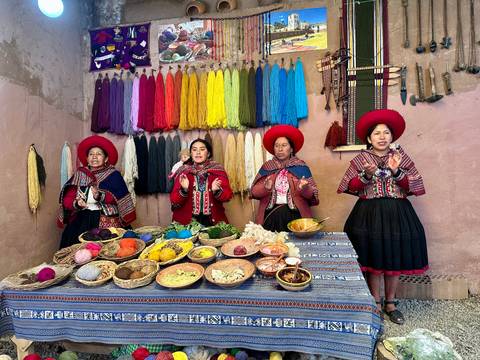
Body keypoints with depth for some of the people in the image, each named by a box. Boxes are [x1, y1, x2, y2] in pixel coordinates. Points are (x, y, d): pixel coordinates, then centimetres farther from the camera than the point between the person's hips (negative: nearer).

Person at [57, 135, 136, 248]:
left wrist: (101, 196, -21)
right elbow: (67, 199, 8)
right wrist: (76, 203, -12)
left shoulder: (113, 175, 4)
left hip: (107, 221, -3)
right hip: (82, 220, 3)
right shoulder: (79, 174, 12)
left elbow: (121, 199, -7)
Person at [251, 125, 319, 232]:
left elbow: (312, 194, -1)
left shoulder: (301, 167, 2)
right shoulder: (266, 167, 6)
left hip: (295, 215, -1)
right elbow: (254, 192, 2)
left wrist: (305, 189, -21)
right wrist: (265, 187, -17)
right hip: (270, 216, 1)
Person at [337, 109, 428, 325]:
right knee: (373, 259, 3)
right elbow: (351, 187, -3)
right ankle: (375, 302, 22)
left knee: (394, 259, 7)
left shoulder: (401, 157, 6)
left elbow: (415, 187, 0)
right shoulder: (361, 159, 3)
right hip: (369, 214, -1)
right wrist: (367, 175, -19)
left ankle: (390, 303, 26)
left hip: (397, 214, 2)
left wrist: (396, 171, -15)